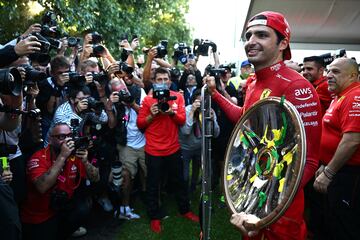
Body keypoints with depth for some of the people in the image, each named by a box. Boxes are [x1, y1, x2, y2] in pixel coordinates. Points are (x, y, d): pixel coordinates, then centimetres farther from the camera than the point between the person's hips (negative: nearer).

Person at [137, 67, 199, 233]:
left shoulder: (177, 97, 2)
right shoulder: (148, 99, -4)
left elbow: (182, 120, -3)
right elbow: (140, 124, -3)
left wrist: (172, 112, -20)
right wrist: (151, 115, -19)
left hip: (173, 148, 2)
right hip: (153, 150, -2)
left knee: (179, 181, 16)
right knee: (153, 185, 8)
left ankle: (185, 210, 35)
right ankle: (155, 217, 24)